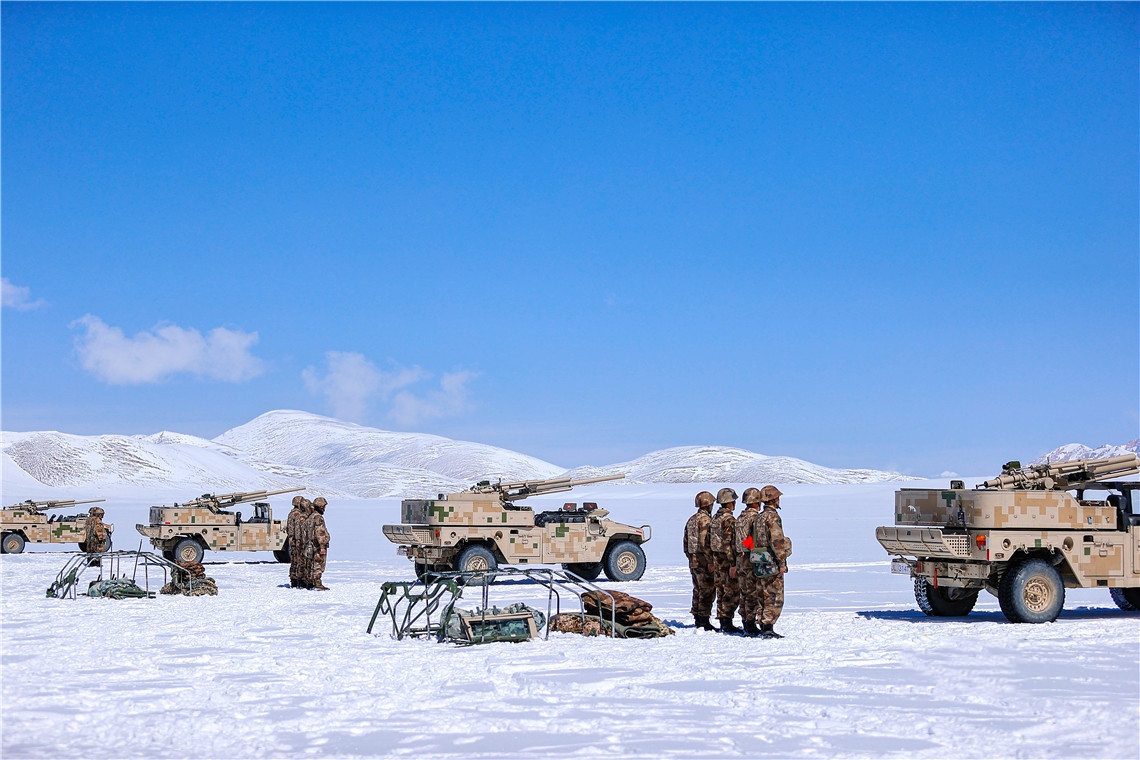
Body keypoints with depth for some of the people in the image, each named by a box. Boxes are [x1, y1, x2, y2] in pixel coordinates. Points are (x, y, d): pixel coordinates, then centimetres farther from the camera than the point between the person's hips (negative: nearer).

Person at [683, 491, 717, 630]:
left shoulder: (691, 520, 15)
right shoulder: (705, 519, -13)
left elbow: (686, 542, 20)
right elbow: (705, 542, -21)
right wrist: (711, 561, -20)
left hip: (693, 560, 9)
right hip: (704, 561, -9)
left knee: (698, 591, 15)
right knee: (707, 592, -6)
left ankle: (698, 620, 19)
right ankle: (704, 621, -7)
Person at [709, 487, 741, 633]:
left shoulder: (714, 518, 13)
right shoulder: (729, 520, -15)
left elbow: (710, 542, 16)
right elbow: (730, 543, -21)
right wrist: (733, 564, -20)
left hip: (717, 560, 9)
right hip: (727, 560, -9)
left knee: (721, 592, 12)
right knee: (732, 593, -5)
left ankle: (723, 623, 15)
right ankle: (727, 623, -6)